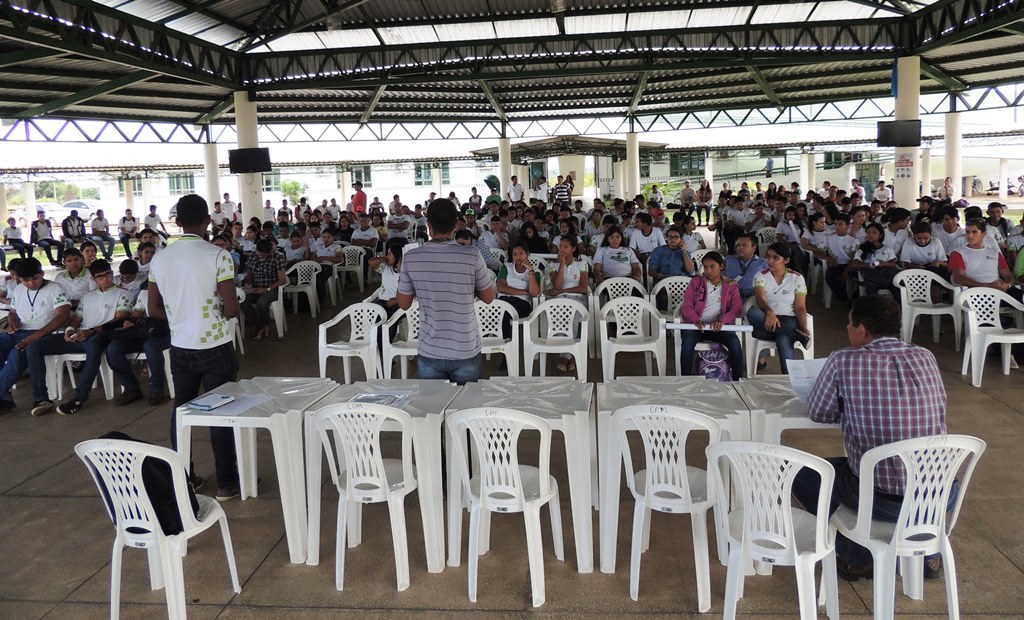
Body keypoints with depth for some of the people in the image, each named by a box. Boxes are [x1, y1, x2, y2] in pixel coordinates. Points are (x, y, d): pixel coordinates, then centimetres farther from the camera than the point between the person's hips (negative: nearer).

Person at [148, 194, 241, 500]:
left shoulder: (160, 259, 0)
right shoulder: (218, 256, -15)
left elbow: (154, 309, 5)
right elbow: (231, 308, -17)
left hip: (180, 347, 4)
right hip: (215, 348, -4)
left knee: (181, 411, 15)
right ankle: (226, 482, 13)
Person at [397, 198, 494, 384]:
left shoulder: (410, 258, -8)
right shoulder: (472, 255, -13)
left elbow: (403, 304, 3)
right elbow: (488, 297, 1)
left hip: (429, 353, 1)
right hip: (466, 352, -1)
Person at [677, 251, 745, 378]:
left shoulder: (731, 286, 13)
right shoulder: (696, 282, 13)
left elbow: (737, 309, -1)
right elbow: (687, 305, 2)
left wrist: (722, 320, -23)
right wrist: (697, 321, -20)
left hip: (718, 327, 0)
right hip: (696, 325, 0)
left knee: (734, 341, -31)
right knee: (688, 342, -34)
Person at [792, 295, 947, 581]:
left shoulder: (844, 361, -12)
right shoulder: (926, 357, 2)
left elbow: (819, 412, -1)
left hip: (884, 501, -6)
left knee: (800, 473, 16)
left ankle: (857, 558, 23)